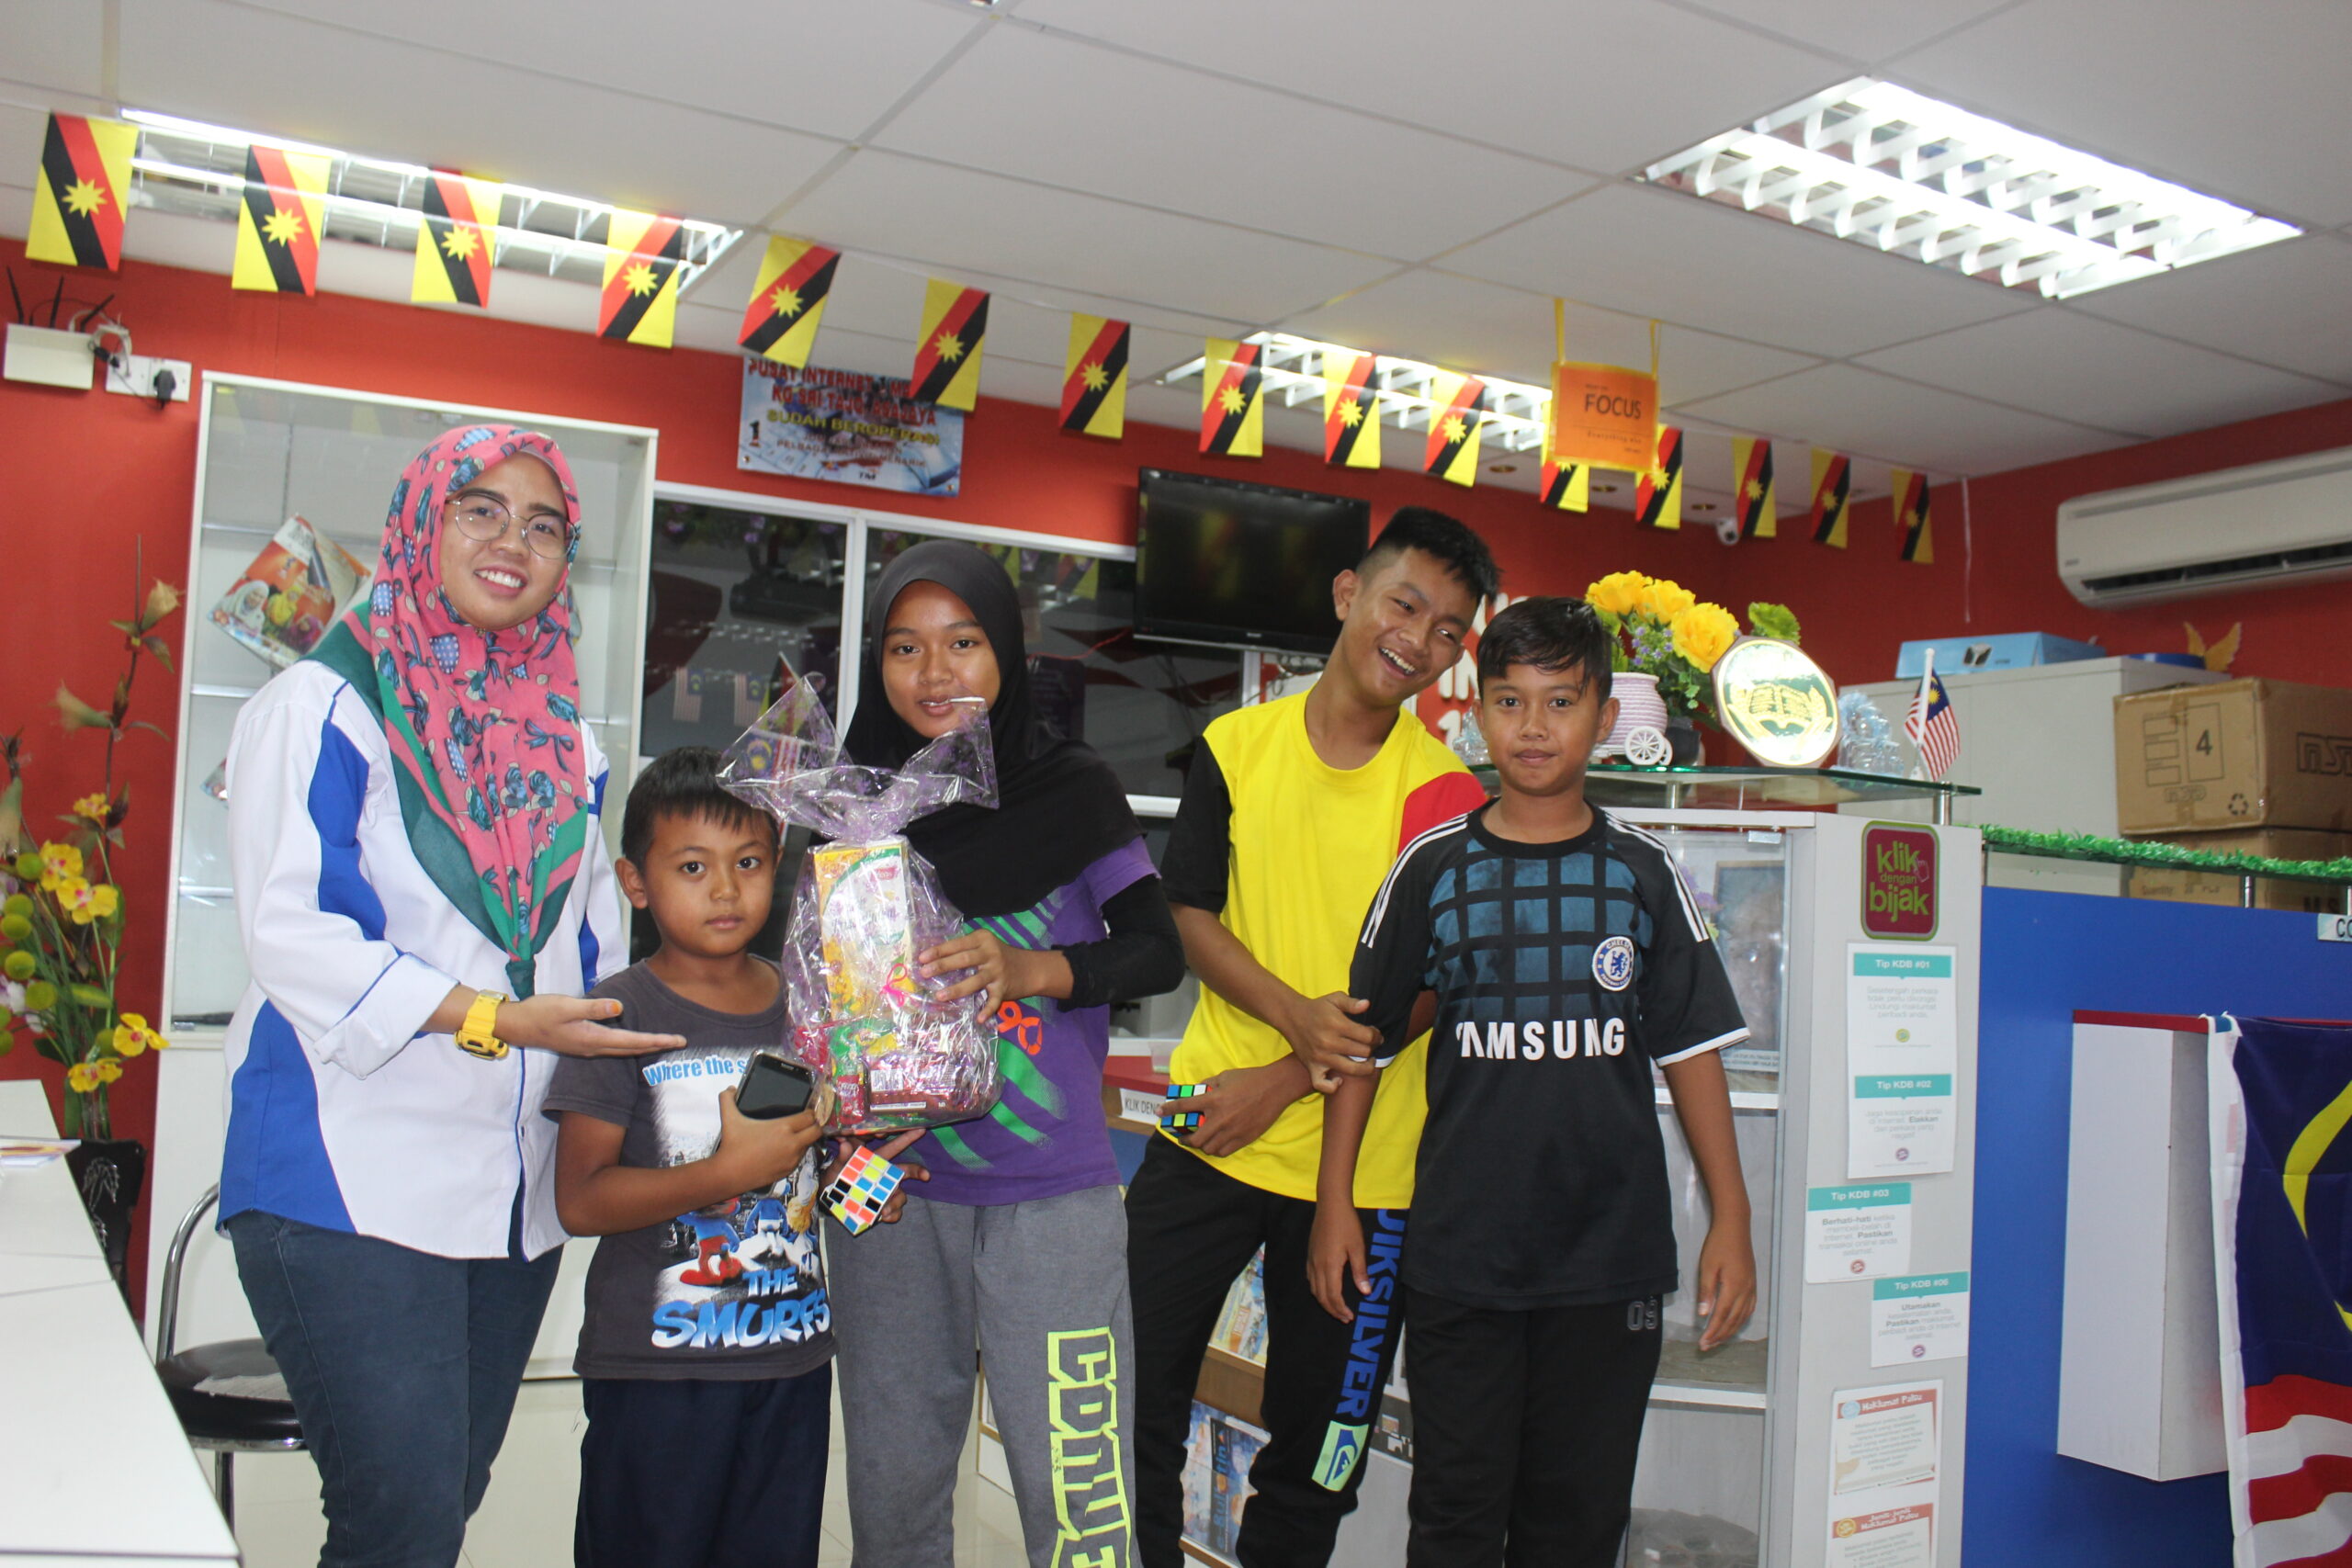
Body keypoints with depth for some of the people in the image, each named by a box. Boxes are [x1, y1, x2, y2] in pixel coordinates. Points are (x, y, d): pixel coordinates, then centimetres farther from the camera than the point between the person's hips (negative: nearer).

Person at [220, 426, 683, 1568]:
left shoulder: (564, 742, 16)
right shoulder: (327, 704, -4)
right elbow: (290, 931, -14)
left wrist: (620, 1052, 5)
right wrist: (493, 1018, -19)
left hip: (512, 1189, 7)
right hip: (350, 1176, -6)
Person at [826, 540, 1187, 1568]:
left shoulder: (1071, 787, -1)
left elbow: (1157, 949, -3)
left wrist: (1028, 967, -20)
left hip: (1051, 1191, -3)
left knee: (1075, 1485, -3)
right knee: (893, 1476, 14)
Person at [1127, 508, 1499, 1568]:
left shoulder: (1444, 791, -7)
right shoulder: (1236, 745, 1)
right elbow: (1189, 914, 0)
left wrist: (1288, 1081, -15)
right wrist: (1299, 1014, -17)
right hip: (1208, 1132, 2)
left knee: (1316, 1443, 13)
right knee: (1137, 1393, 10)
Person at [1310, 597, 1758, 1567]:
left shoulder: (1643, 874, 3)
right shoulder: (1432, 868, 1)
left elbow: (1692, 1050, 5)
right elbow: (1362, 1040, 5)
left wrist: (1730, 1220, 0)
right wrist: (1334, 1200, 1)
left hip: (1610, 1255, 1)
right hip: (1461, 1256, -1)